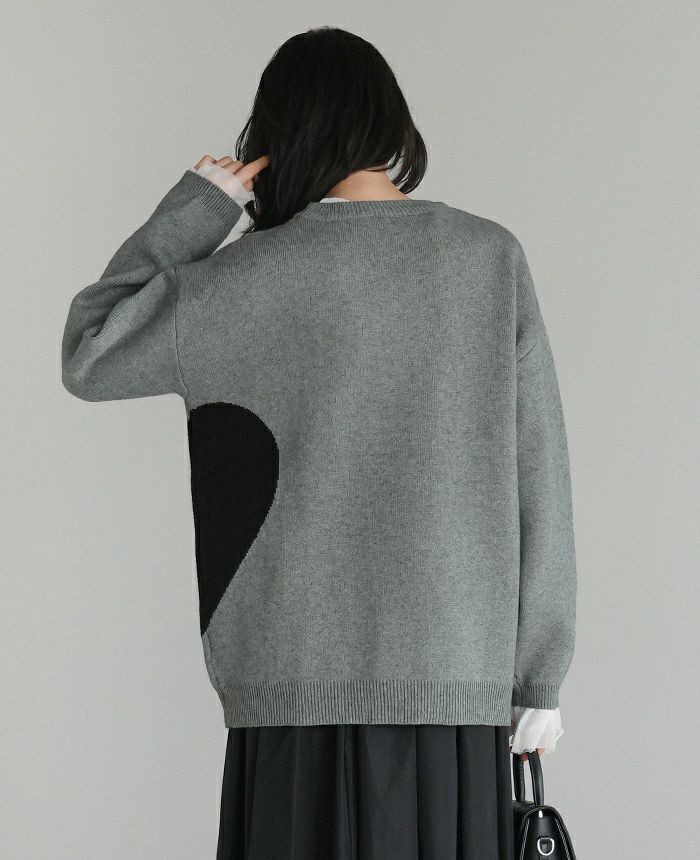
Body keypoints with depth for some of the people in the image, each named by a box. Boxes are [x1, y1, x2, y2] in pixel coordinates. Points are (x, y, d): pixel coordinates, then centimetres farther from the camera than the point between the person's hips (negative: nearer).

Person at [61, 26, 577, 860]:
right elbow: (539, 478, 2)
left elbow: (88, 357, 5)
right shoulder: (493, 257, 2)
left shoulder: (265, 272, -4)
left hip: (307, 676, -2)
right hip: (460, 674, 2)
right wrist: (539, 674, 7)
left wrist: (191, 213, 7)